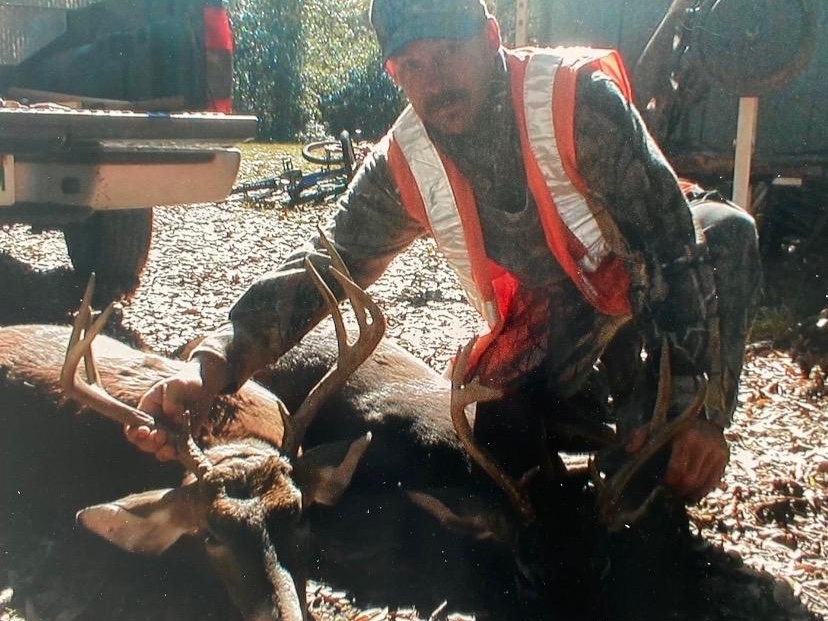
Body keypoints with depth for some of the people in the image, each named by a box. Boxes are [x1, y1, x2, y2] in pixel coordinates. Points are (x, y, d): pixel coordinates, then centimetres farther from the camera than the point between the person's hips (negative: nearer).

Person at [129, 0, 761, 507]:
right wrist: (210, 367, -33)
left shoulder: (575, 98, -26)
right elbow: (321, 265, -16)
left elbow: (673, 240, -29)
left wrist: (700, 406, -37)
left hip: (638, 280, -2)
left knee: (725, 230, -29)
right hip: (539, 339, 3)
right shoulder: (401, 166, -13)